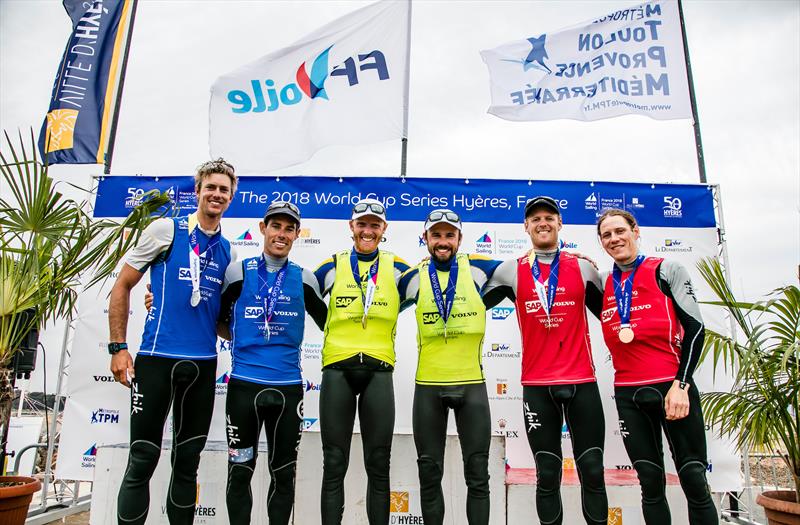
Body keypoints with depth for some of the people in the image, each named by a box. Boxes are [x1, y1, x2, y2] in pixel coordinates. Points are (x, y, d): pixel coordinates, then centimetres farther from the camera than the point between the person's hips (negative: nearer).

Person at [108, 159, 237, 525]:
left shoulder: (228, 250, 11)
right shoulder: (166, 229, -1)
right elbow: (122, 286, 0)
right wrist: (118, 347, -5)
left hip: (203, 364, 4)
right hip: (157, 357, -4)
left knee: (188, 462, 14)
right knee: (142, 461, 1)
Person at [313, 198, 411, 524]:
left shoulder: (396, 268, 8)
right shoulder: (334, 266, 7)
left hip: (378, 371, 0)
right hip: (337, 370, 0)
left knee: (378, 465, 7)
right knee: (334, 464, 6)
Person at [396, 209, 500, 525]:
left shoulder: (477, 269, -2)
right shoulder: (414, 277, 2)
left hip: (472, 383, -1)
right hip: (428, 386, 1)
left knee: (477, 474, 7)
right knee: (429, 473, 12)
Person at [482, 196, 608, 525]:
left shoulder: (583, 268, 7)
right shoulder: (510, 271, 5)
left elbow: (607, 314, 18)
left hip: (582, 381, 1)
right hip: (537, 385, -1)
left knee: (592, 472, 7)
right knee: (548, 476, 7)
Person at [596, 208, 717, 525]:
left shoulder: (667, 271, 0)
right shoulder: (603, 284, 10)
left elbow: (694, 327, -5)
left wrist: (680, 384, -11)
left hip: (672, 386, -3)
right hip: (628, 394, 3)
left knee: (694, 482, 1)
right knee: (651, 484, 10)